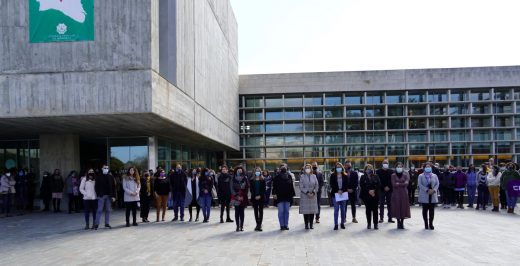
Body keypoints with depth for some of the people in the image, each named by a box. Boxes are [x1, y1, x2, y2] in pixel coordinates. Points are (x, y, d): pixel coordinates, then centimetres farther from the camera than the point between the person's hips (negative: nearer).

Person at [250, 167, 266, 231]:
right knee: (256, 211, 6)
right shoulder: (252, 180, 5)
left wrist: (260, 196, -14)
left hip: (261, 197, -2)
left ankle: (259, 224, -4)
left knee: (261, 211, -3)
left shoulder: (263, 180, 1)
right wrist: (255, 196, -11)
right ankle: (258, 224, 13)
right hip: (254, 198, 2)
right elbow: (251, 189, 0)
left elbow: (264, 189, -3)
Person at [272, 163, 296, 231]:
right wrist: (274, 194, -14)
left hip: (287, 197, 3)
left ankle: (286, 225, 16)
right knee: (281, 211, -2)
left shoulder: (289, 176, 7)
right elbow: (274, 186, -4)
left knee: (286, 211, 8)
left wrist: (292, 194, 9)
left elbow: (292, 186, 11)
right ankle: (282, 225, 4)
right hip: (280, 197, -3)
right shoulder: (277, 177, -3)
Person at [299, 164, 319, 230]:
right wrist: (307, 192, -14)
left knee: (312, 211, 3)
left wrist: (313, 192, -9)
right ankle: (306, 225, 6)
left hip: (313, 196, 2)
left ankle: (311, 224, 11)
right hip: (304, 196, -2)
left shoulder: (314, 176, 8)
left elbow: (317, 186, 6)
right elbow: (301, 187, -5)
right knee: (305, 211, -2)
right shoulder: (302, 177, 0)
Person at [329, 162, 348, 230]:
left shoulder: (345, 176, 7)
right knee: (336, 209, -2)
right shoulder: (333, 175, 3)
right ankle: (336, 224, 1)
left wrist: (342, 191, -12)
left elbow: (346, 185, 2)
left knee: (343, 209, 6)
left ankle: (342, 223, 16)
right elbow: (332, 185, -2)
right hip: (335, 194, -2)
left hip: (343, 194, 2)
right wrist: (338, 191, -13)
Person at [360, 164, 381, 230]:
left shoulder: (376, 177, 7)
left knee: (375, 209, 0)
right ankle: (369, 224, 12)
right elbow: (362, 186, -5)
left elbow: (379, 185, -1)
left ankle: (375, 224, 6)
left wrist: (374, 190, -14)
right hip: (366, 196, 0)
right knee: (368, 210, 4)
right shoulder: (363, 178, 4)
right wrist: (368, 191, -15)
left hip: (375, 195, 0)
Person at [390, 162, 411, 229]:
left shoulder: (405, 175, 6)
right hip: (396, 193, 0)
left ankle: (402, 222, 6)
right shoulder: (393, 175, 4)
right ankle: (398, 222, 6)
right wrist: (403, 184, -8)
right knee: (397, 207, -2)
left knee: (403, 207, -1)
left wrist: (398, 184, -9)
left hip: (404, 193, 1)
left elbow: (406, 183, -7)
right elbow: (393, 184, -7)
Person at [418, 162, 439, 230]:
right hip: (424, 196, -2)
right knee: (425, 210, 2)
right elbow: (420, 184, -6)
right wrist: (427, 190, -16)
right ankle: (426, 224, 9)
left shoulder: (434, 176, 12)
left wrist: (433, 190, -14)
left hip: (433, 196, 2)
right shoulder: (421, 176, 5)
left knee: (432, 210, 1)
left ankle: (431, 224, 9)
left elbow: (437, 184, 4)